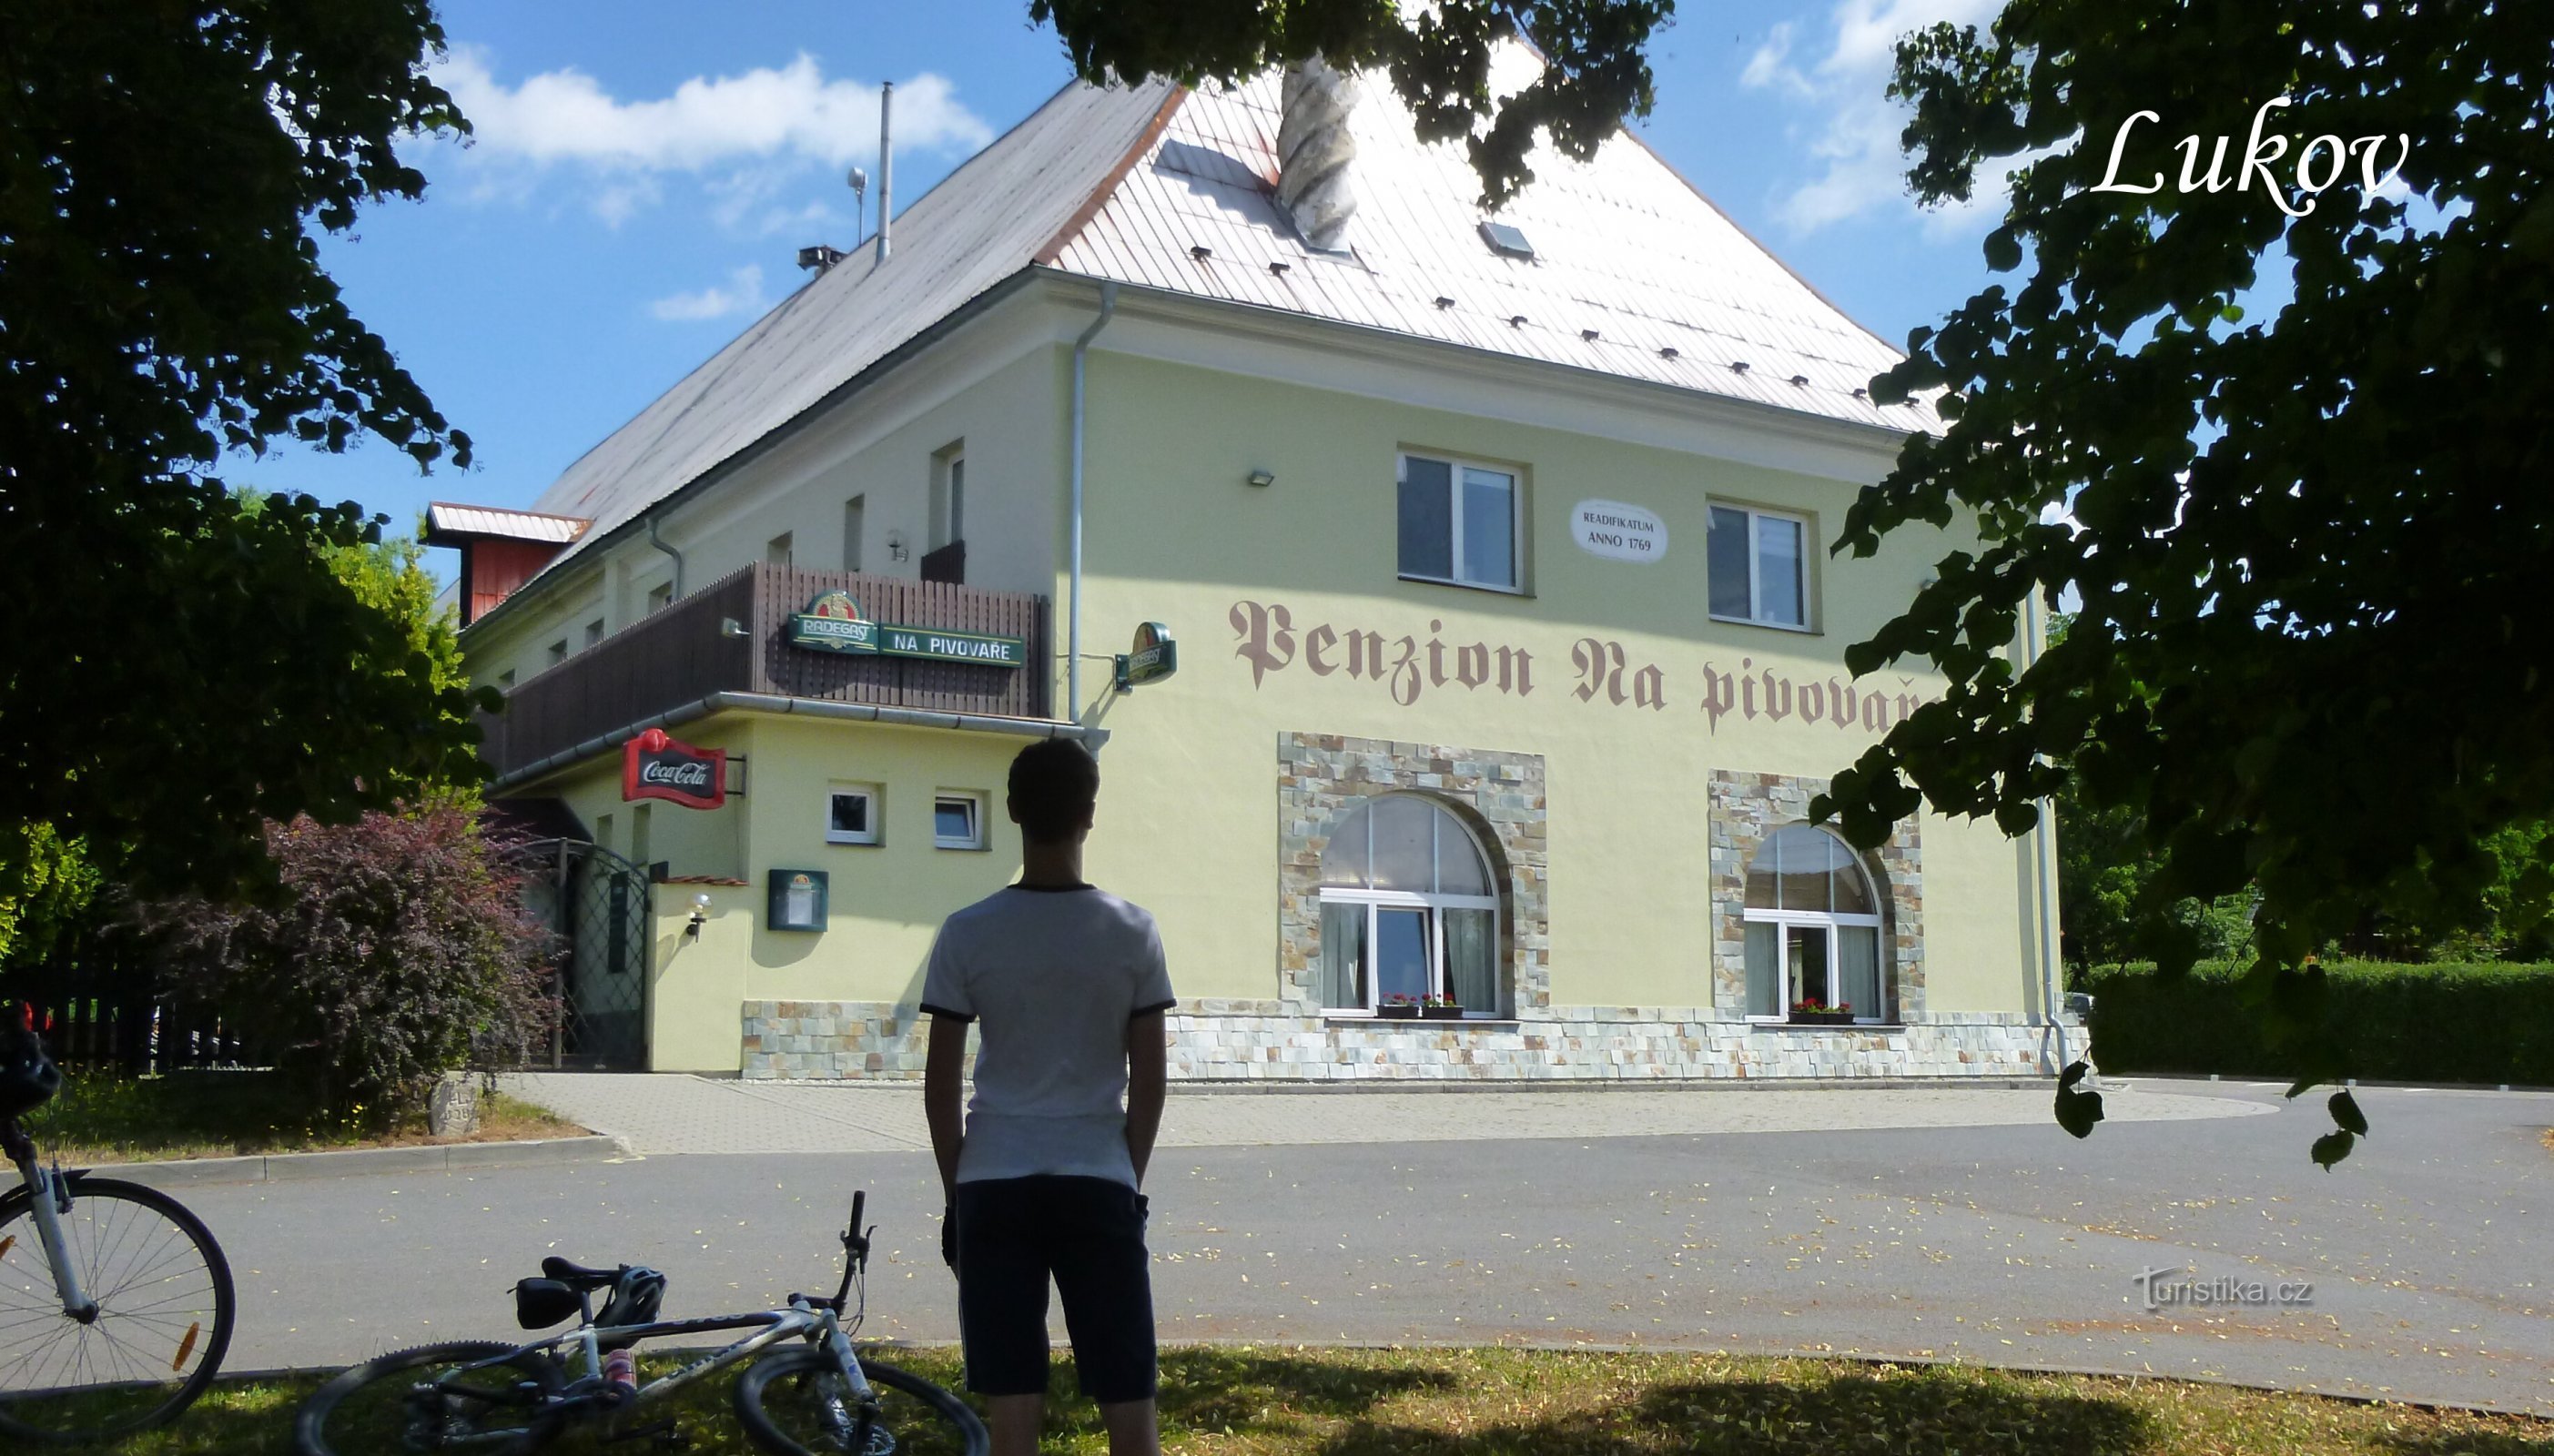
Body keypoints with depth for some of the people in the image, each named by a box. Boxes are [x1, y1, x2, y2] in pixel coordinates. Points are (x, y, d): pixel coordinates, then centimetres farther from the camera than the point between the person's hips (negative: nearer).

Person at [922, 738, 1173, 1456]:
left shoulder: (966, 933, -3)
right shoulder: (1133, 931, -3)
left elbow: (940, 1082, 0)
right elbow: (1148, 1078, 1)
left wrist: (955, 1190, 11)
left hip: (994, 1186, 0)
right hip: (1099, 1183, 0)